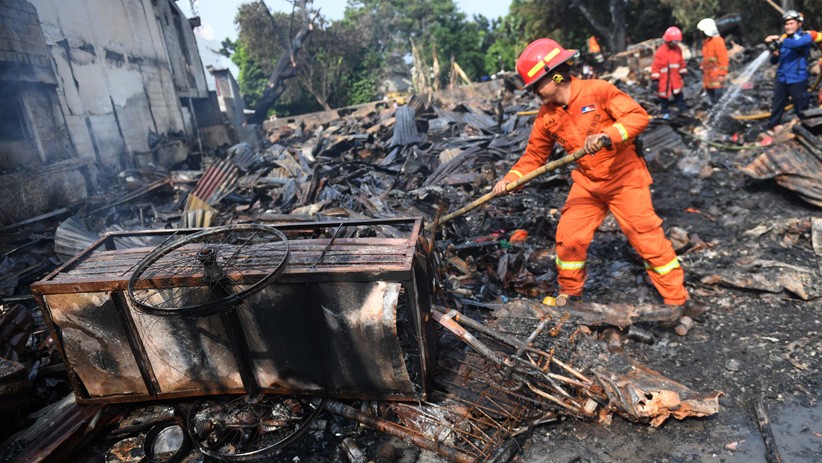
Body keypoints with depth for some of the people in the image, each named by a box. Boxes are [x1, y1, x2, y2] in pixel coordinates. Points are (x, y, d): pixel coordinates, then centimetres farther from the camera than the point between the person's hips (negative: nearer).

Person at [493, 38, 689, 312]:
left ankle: (677, 301, 15)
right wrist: (511, 179, -13)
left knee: (648, 238, -2)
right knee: (568, 237, 0)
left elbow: (638, 115, -21)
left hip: (624, 178, -4)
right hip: (587, 183, 5)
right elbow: (534, 155, 3)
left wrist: (608, 135, -37)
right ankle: (569, 292, 23)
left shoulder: (597, 90, -16)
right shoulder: (546, 116, -2)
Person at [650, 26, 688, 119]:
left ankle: (684, 110, 18)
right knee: (664, 95, 9)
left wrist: (683, 73, 13)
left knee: (679, 94, 9)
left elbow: (681, 62, 13)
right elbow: (656, 66, -14)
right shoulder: (660, 51, -16)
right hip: (664, 79, -4)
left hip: (676, 79, 4)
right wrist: (655, 79, -15)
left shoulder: (678, 49, 2)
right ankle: (665, 112, 24)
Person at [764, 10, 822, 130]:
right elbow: (774, 61, 11)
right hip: (782, 78, 5)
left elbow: (795, 44, -27)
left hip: (797, 79, -5)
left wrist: (778, 40, -36)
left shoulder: (805, 36, -2)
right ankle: (770, 128, 10)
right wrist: (775, 54, -10)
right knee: (776, 107, 6)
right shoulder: (783, 38, 14)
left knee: (801, 109, 0)